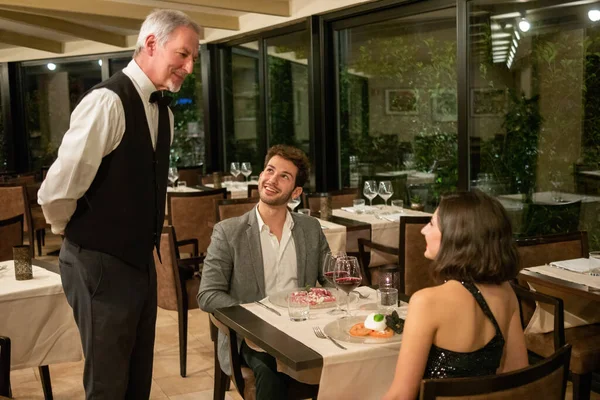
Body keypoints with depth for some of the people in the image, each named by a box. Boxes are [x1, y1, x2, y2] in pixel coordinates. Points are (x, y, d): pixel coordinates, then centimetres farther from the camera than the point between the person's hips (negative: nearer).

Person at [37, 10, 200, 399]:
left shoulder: (163, 112, 8)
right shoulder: (108, 102, -19)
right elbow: (55, 194, -21)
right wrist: (81, 237, -4)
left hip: (141, 261, 8)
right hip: (100, 264, -8)